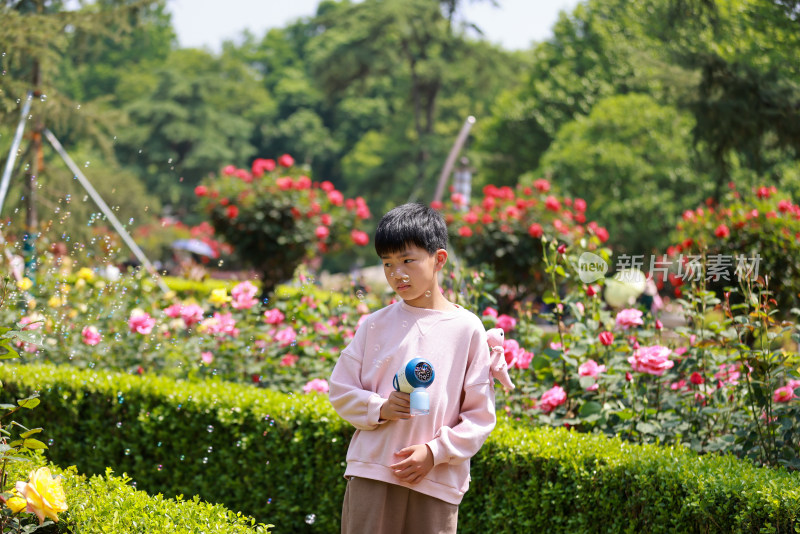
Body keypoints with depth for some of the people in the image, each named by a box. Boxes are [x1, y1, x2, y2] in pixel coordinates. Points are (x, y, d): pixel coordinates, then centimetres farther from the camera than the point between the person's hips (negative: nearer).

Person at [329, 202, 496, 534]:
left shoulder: (467, 329, 2)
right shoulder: (375, 326, 6)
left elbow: (480, 415, 2)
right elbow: (340, 390, 10)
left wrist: (436, 452, -9)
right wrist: (379, 408, -9)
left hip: (437, 482, -1)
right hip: (371, 474, 1)